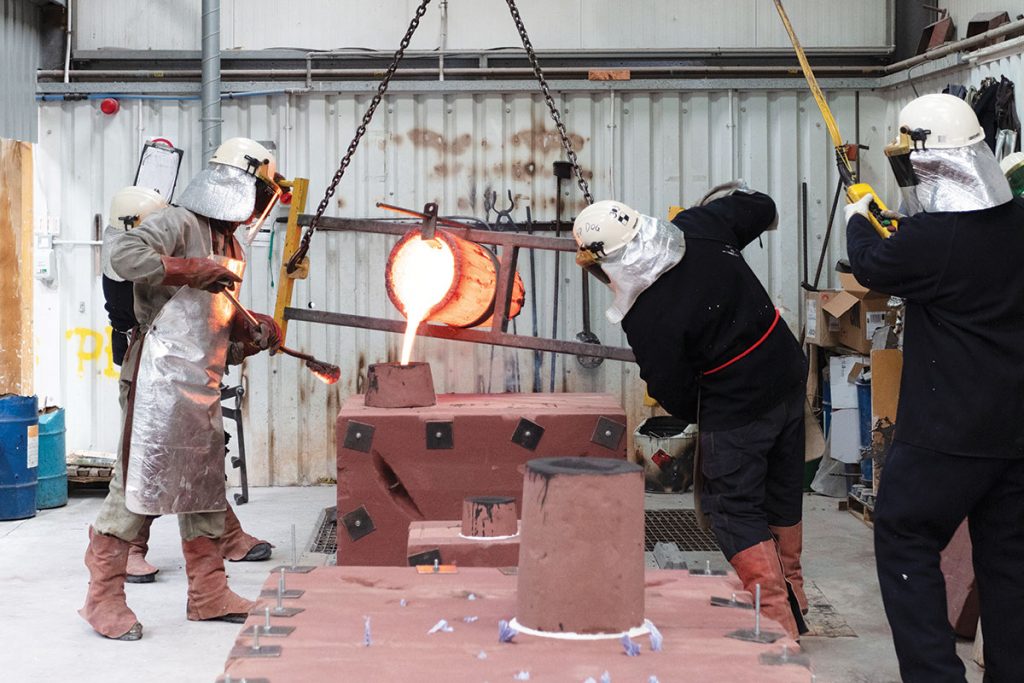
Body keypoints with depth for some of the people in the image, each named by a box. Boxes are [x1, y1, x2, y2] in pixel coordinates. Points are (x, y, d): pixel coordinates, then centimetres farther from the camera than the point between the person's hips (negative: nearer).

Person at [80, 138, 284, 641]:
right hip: (159, 381, -9)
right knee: (138, 485, -6)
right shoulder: (179, 224, -7)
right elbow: (124, 255, -24)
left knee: (205, 487, 12)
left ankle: (208, 595, 21)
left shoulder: (230, 250, 19)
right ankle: (104, 597, 2)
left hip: (202, 389, 9)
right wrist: (195, 271, -21)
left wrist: (257, 335, 5)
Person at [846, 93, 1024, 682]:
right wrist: (888, 221, 23)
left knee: (906, 545, 5)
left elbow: (872, 265, 0)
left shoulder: (930, 237, -21)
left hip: (949, 431, -7)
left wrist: (858, 217, 20)